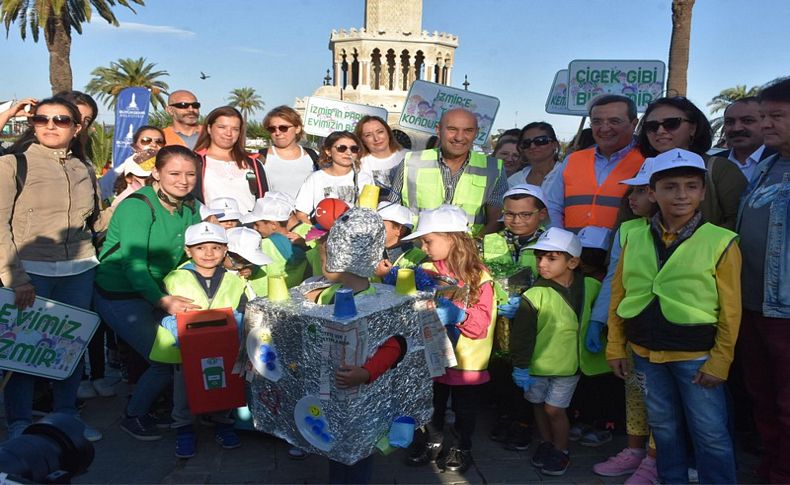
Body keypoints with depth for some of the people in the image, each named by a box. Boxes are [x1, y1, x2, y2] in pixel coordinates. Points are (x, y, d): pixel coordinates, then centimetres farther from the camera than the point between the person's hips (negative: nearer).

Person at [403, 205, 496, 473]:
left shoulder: (477, 277, -16)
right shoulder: (426, 272, -6)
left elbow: (481, 325, -19)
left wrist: (456, 313, -32)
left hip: (466, 360, -3)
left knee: (464, 408, 16)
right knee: (433, 404, 20)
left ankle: (463, 448, 36)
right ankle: (433, 440, 42)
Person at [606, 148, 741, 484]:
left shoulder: (720, 242, -6)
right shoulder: (634, 239, 3)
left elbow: (730, 310, -4)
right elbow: (618, 296, 7)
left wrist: (719, 361, -6)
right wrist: (615, 347, 6)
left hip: (696, 355, -3)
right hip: (645, 354, 4)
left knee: (710, 433, 5)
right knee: (663, 427, 18)